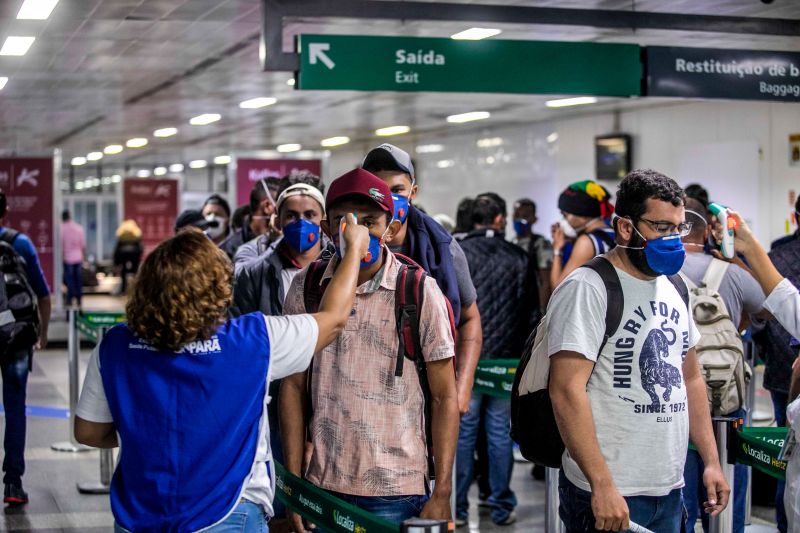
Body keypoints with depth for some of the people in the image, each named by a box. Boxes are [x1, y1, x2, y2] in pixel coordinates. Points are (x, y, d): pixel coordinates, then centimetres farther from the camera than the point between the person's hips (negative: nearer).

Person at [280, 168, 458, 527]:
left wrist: (442, 494, -6)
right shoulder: (306, 287, 2)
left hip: (397, 493, -2)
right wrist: (294, 482, 1)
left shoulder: (420, 292, -4)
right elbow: (294, 386, 6)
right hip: (322, 485, 2)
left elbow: (444, 397, -2)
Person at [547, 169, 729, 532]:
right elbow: (567, 391, -20)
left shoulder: (671, 290, 13)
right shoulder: (587, 289, -13)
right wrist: (602, 485, -24)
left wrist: (711, 461, 14)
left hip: (670, 490, 8)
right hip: (610, 495, -8)